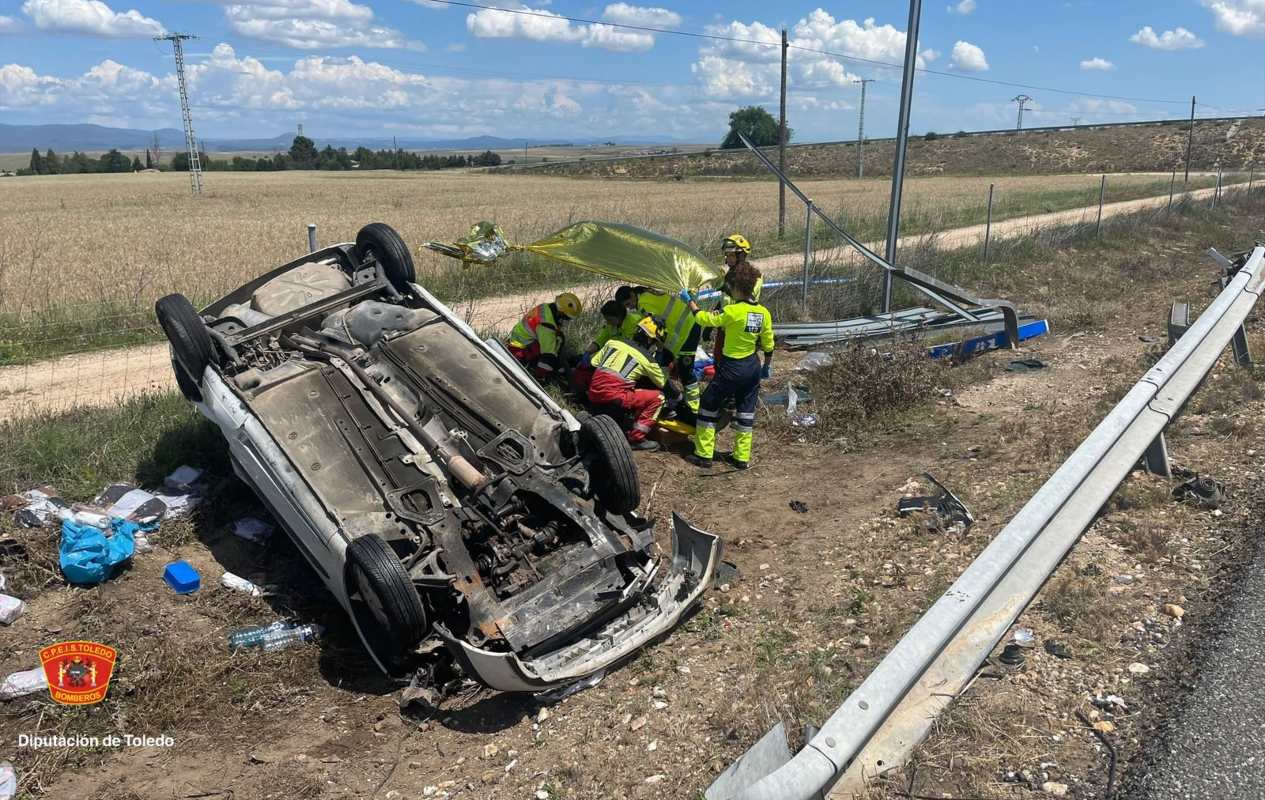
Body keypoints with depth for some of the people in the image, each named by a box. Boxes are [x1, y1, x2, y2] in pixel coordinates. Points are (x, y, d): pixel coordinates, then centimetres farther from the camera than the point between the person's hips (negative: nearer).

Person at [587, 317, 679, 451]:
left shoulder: (612, 342, 14)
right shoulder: (647, 359, 3)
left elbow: (593, 365, 16)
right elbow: (664, 384, 14)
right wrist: (676, 397, 31)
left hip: (593, 395, 7)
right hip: (613, 397, -7)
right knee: (658, 397, 2)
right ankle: (636, 438, -2)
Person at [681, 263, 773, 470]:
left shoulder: (732, 311, -21)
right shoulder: (763, 313, -1)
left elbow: (704, 319, -9)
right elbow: (768, 344, 6)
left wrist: (689, 300, 4)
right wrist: (767, 366, 20)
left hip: (731, 368, -6)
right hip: (753, 367, 6)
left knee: (709, 406, 8)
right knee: (746, 411, 15)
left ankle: (703, 455, 11)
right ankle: (742, 457, 21)